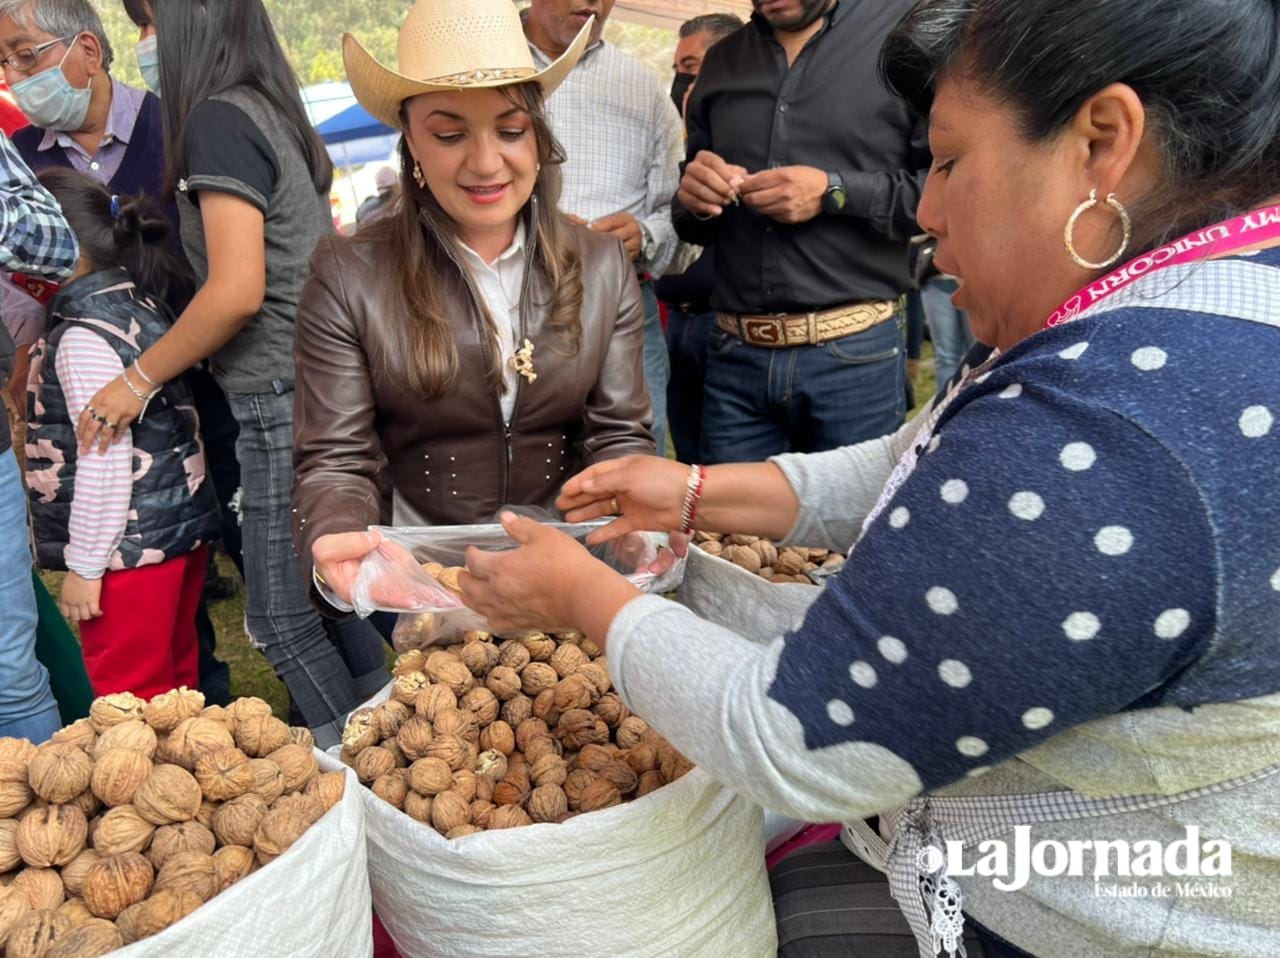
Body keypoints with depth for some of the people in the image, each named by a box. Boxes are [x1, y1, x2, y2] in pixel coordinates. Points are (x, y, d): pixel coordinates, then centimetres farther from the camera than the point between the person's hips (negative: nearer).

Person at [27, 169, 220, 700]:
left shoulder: (83, 335, -18)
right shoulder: (136, 303, 9)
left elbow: (104, 459, -21)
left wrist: (83, 565, -15)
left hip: (131, 545, -9)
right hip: (181, 522, 9)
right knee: (175, 681, 19)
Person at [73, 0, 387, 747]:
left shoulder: (217, 119, -11)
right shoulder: (277, 112, 14)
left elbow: (237, 290, -18)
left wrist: (139, 379, -8)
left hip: (284, 403, -9)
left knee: (283, 617, 1)